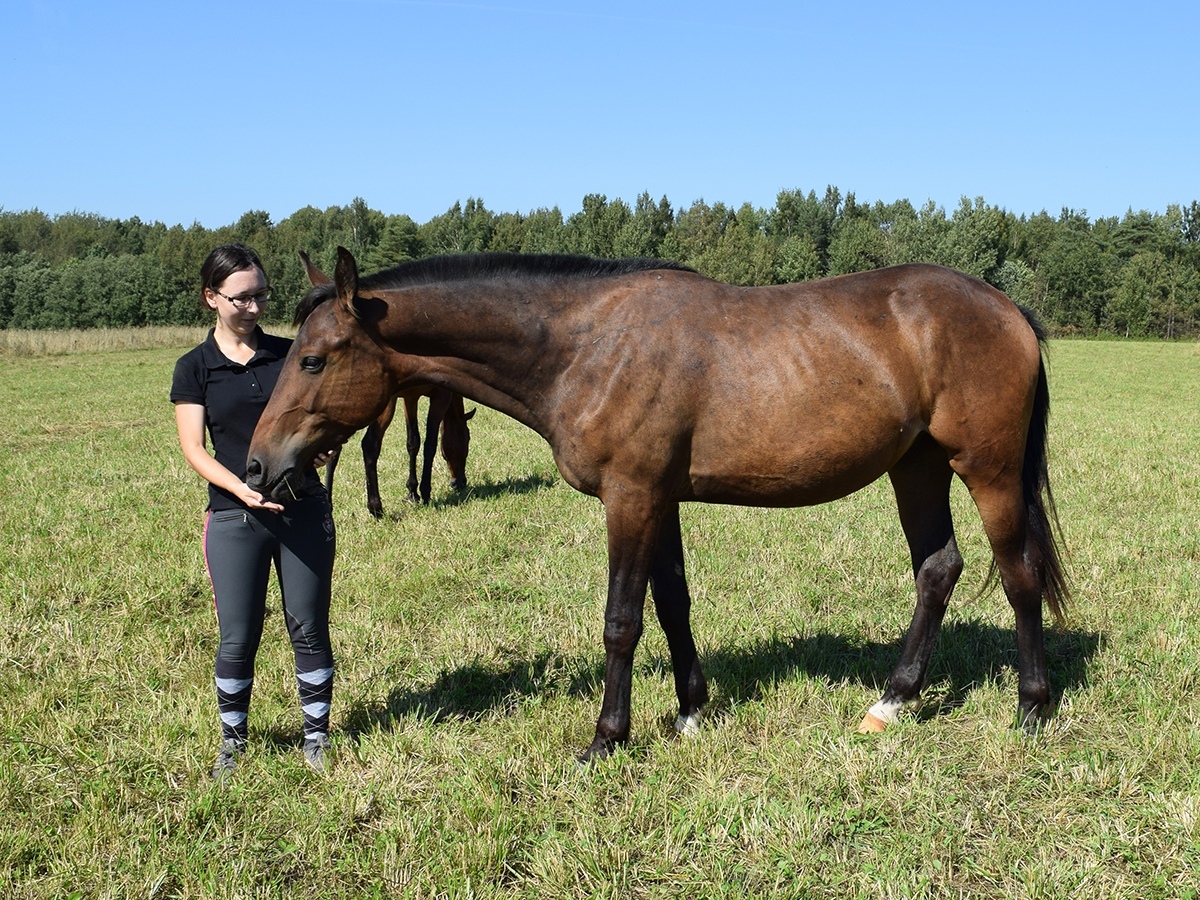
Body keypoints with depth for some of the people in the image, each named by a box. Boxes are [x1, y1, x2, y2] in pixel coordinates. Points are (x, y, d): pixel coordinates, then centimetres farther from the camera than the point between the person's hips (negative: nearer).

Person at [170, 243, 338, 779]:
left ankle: (316, 736, 22)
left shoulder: (291, 354, 5)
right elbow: (194, 450, -6)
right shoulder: (195, 368, 0)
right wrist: (243, 489, -22)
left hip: (304, 510, 1)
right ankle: (232, 741, 25)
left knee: (309, 629, 7)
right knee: (237, 639, 5)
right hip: (235, 519, -1)